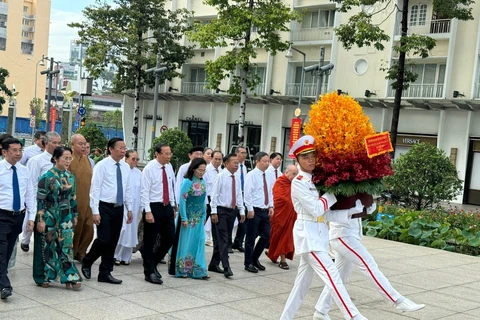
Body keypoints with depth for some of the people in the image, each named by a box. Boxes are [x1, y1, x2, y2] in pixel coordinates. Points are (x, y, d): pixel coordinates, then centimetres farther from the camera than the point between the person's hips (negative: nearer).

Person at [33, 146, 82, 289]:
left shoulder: (70, 176, 6)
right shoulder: (47, 176, -11)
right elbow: (40, 199, -12)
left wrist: (74, 215, 14)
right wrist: (40, 219, -15)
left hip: (66, 217, 5)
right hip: (50, 217, -4)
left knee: (67, 245, 1)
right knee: (48, 246, 5)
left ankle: (69, 277, 4)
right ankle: (44, 277, 18)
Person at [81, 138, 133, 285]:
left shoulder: (126, 167, 9)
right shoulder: (102, 165, -9)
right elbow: (95, 189, -11)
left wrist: (129, 209, 13)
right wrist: (95, 212, -15)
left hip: (119, 208, 6)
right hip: (104, 207, -6)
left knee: (113, 242, 7)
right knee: (104, 240, -10)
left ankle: (105, 273, 16)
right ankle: (87, 261, 17)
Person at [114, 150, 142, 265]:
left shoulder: (139, 173, 8)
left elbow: (141, 191, 10)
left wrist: (141, 207, 7)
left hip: (134, 208, 5)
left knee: (131, 231, 8)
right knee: (120, 230, -6)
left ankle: (125, 257, 18)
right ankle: (116, 256, 7)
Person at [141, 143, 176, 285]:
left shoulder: (169, 167, 7)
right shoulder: (149, 168, -12)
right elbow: (145, 191, -14)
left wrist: (173, 206, 13)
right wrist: (148, 211, -19)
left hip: (167, 207, 7)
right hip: (154, 207, -6)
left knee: (170, 239, 9)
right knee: (150, 241, 3)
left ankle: (153, 263, 29)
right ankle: (149, 272, 15)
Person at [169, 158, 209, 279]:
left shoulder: (202, 182, 6)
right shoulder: (187, 182, -14)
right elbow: (182, 200, -15)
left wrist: (204, 215, 12)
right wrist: (184, 218, -16)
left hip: (199, 219, 6)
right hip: (188, 218, -6)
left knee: (198, 243, 6)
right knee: (185, 243, 3)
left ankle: (198, 271, 11)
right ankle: (181, 270, 16)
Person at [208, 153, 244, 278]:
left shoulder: (237, 179, 11)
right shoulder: (220, 177, -8)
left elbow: (239, 196, 15)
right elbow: (214, 194, -9)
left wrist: (242, 211, 8)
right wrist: (214, 212, -14)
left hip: (232, 211, 7)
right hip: (221, 210, -7)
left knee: (225, 239, 9)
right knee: (223, 239, -9)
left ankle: (214, 264, 20)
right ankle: (226, 267, -13)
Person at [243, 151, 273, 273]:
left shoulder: (268, 176, 11)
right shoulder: (251, 175, -10)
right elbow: (247, 194, -13)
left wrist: (271, 206, 7)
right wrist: (250, 209, -16)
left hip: (265, 211, 7)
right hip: (255, 210, -7)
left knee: (266, 235, 8)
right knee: (251, 238, 2)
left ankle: (255, 259, 25)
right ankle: (248, 263, 14)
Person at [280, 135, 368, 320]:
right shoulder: (298, 182, -9)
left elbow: (326, 214, 10)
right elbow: (316, 209, -17)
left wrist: (351, 212, -3)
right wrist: (334, 192, -4)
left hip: (318, 234, 9)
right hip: (307, 234, -9)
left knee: (303, 281, 13)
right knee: (332, 277, -12)